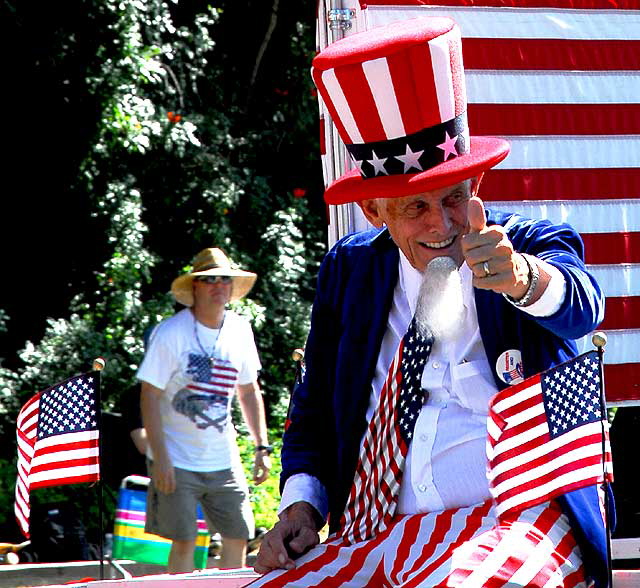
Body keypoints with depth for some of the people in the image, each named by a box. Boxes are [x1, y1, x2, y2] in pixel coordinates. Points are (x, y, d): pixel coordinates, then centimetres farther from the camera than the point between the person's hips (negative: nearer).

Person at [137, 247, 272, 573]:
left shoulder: (240, 330, 5)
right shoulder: (170, 332, -11)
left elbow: (249, 391, 16)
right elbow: (149, 396, -12)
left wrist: (262, 447, 10)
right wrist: (160, 457, -18)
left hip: (224, 460, 5)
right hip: (177, 459, -5)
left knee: (238, 537, 4)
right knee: (185, 540, -5)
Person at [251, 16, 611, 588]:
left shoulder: (534, 244, 4)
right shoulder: (348, 269, 14)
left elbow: (581, 306, -19)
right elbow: (314, 412, 21)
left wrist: (521, 278, -42)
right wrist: (300, 505, 1)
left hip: (516, 520, -4)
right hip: (373, 536, 5)